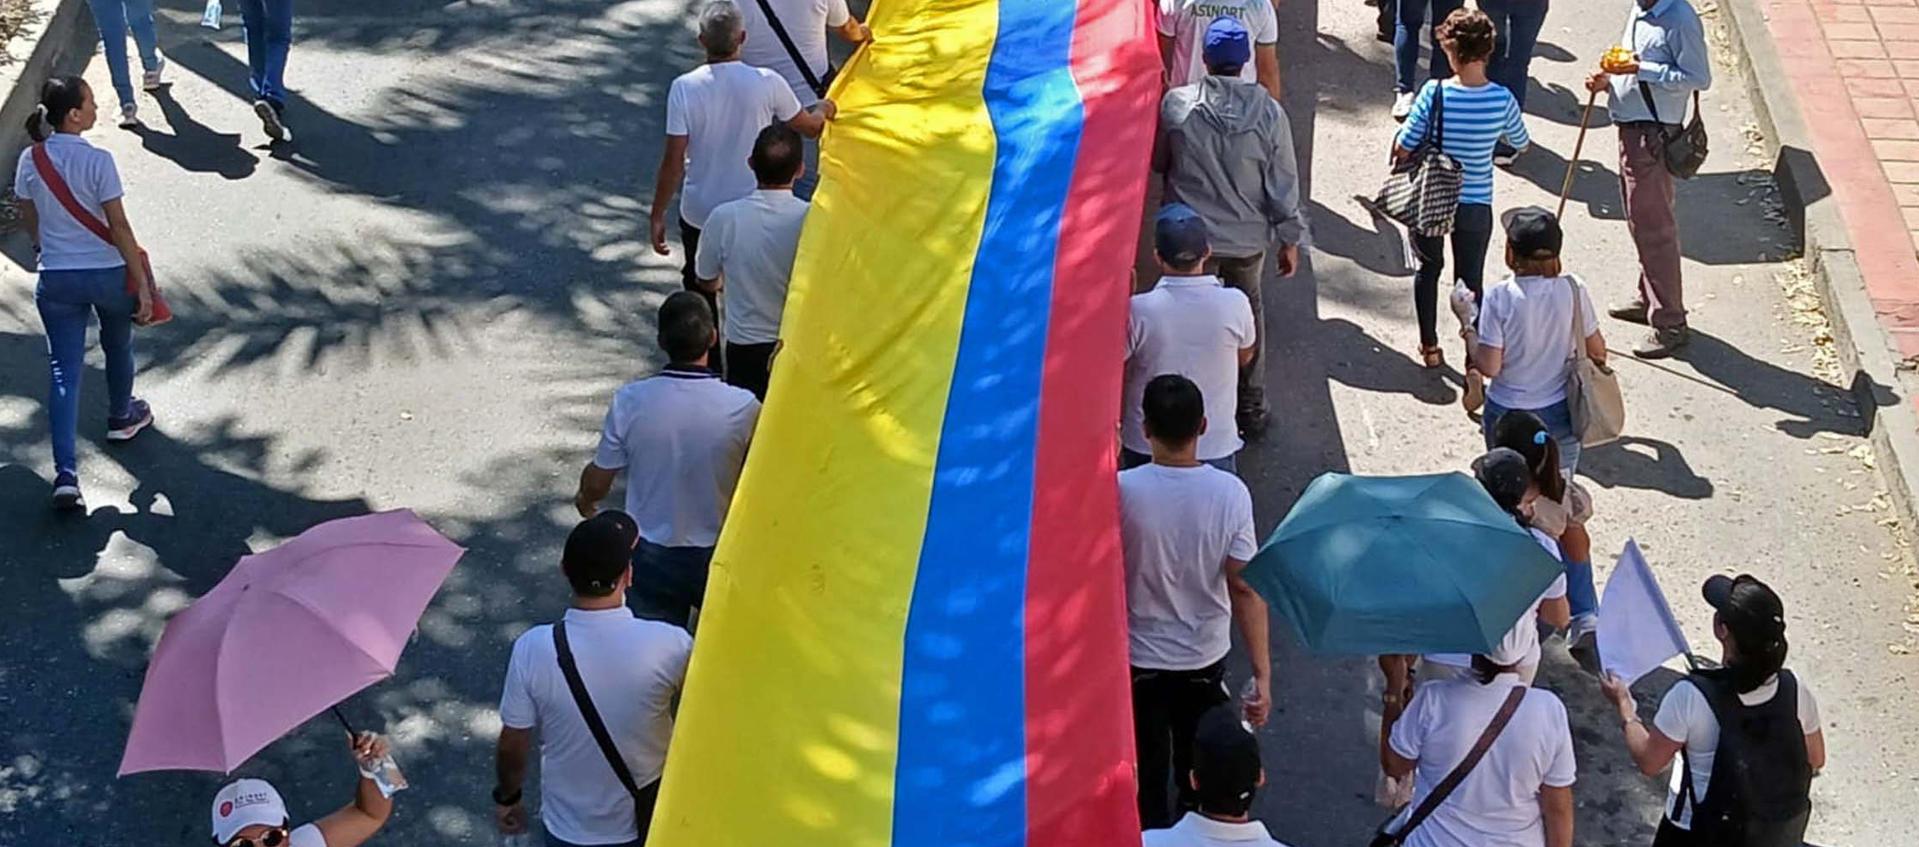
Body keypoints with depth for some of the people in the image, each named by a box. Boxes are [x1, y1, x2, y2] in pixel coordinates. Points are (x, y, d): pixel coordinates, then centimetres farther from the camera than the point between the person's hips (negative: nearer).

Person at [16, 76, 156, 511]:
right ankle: (121, 418, 52)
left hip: (56, 279, 3)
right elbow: (119, 227, -17)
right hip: (107, 273, -3)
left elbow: (29, 221, 8)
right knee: (118, 347, 26)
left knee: (64, 370, 2)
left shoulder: (30, 160, -4)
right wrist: (142, 282, -10)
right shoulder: (97, 161, -19)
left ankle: (66, 475, -9)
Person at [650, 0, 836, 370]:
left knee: (700, 296, 20)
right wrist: (824, 110, 27)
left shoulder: (685, 88, -17)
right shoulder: (767, 83, -15)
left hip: (699, 214, 0)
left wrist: (657, 214, -3)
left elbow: (673, 159, -15)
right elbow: (808, 127, 3)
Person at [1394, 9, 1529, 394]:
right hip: (1475, 207, 0)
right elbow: (1521, 142, 6)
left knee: (1429, 267, 25)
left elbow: (1403, 149, -15)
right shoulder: (1502, 99, -13)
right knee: (1471, 283, 8)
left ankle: (1430, 347, 37)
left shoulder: (1434, 93, -19)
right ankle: (1474, 366, -10)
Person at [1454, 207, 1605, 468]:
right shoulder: (1573, 289, -11)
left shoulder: (1499, 297, -20)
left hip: (1508, 415, -2)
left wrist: (1467, 322, -6)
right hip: (1559, 412, 2)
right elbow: (1596, 351, -1)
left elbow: (1489, 366, -17)